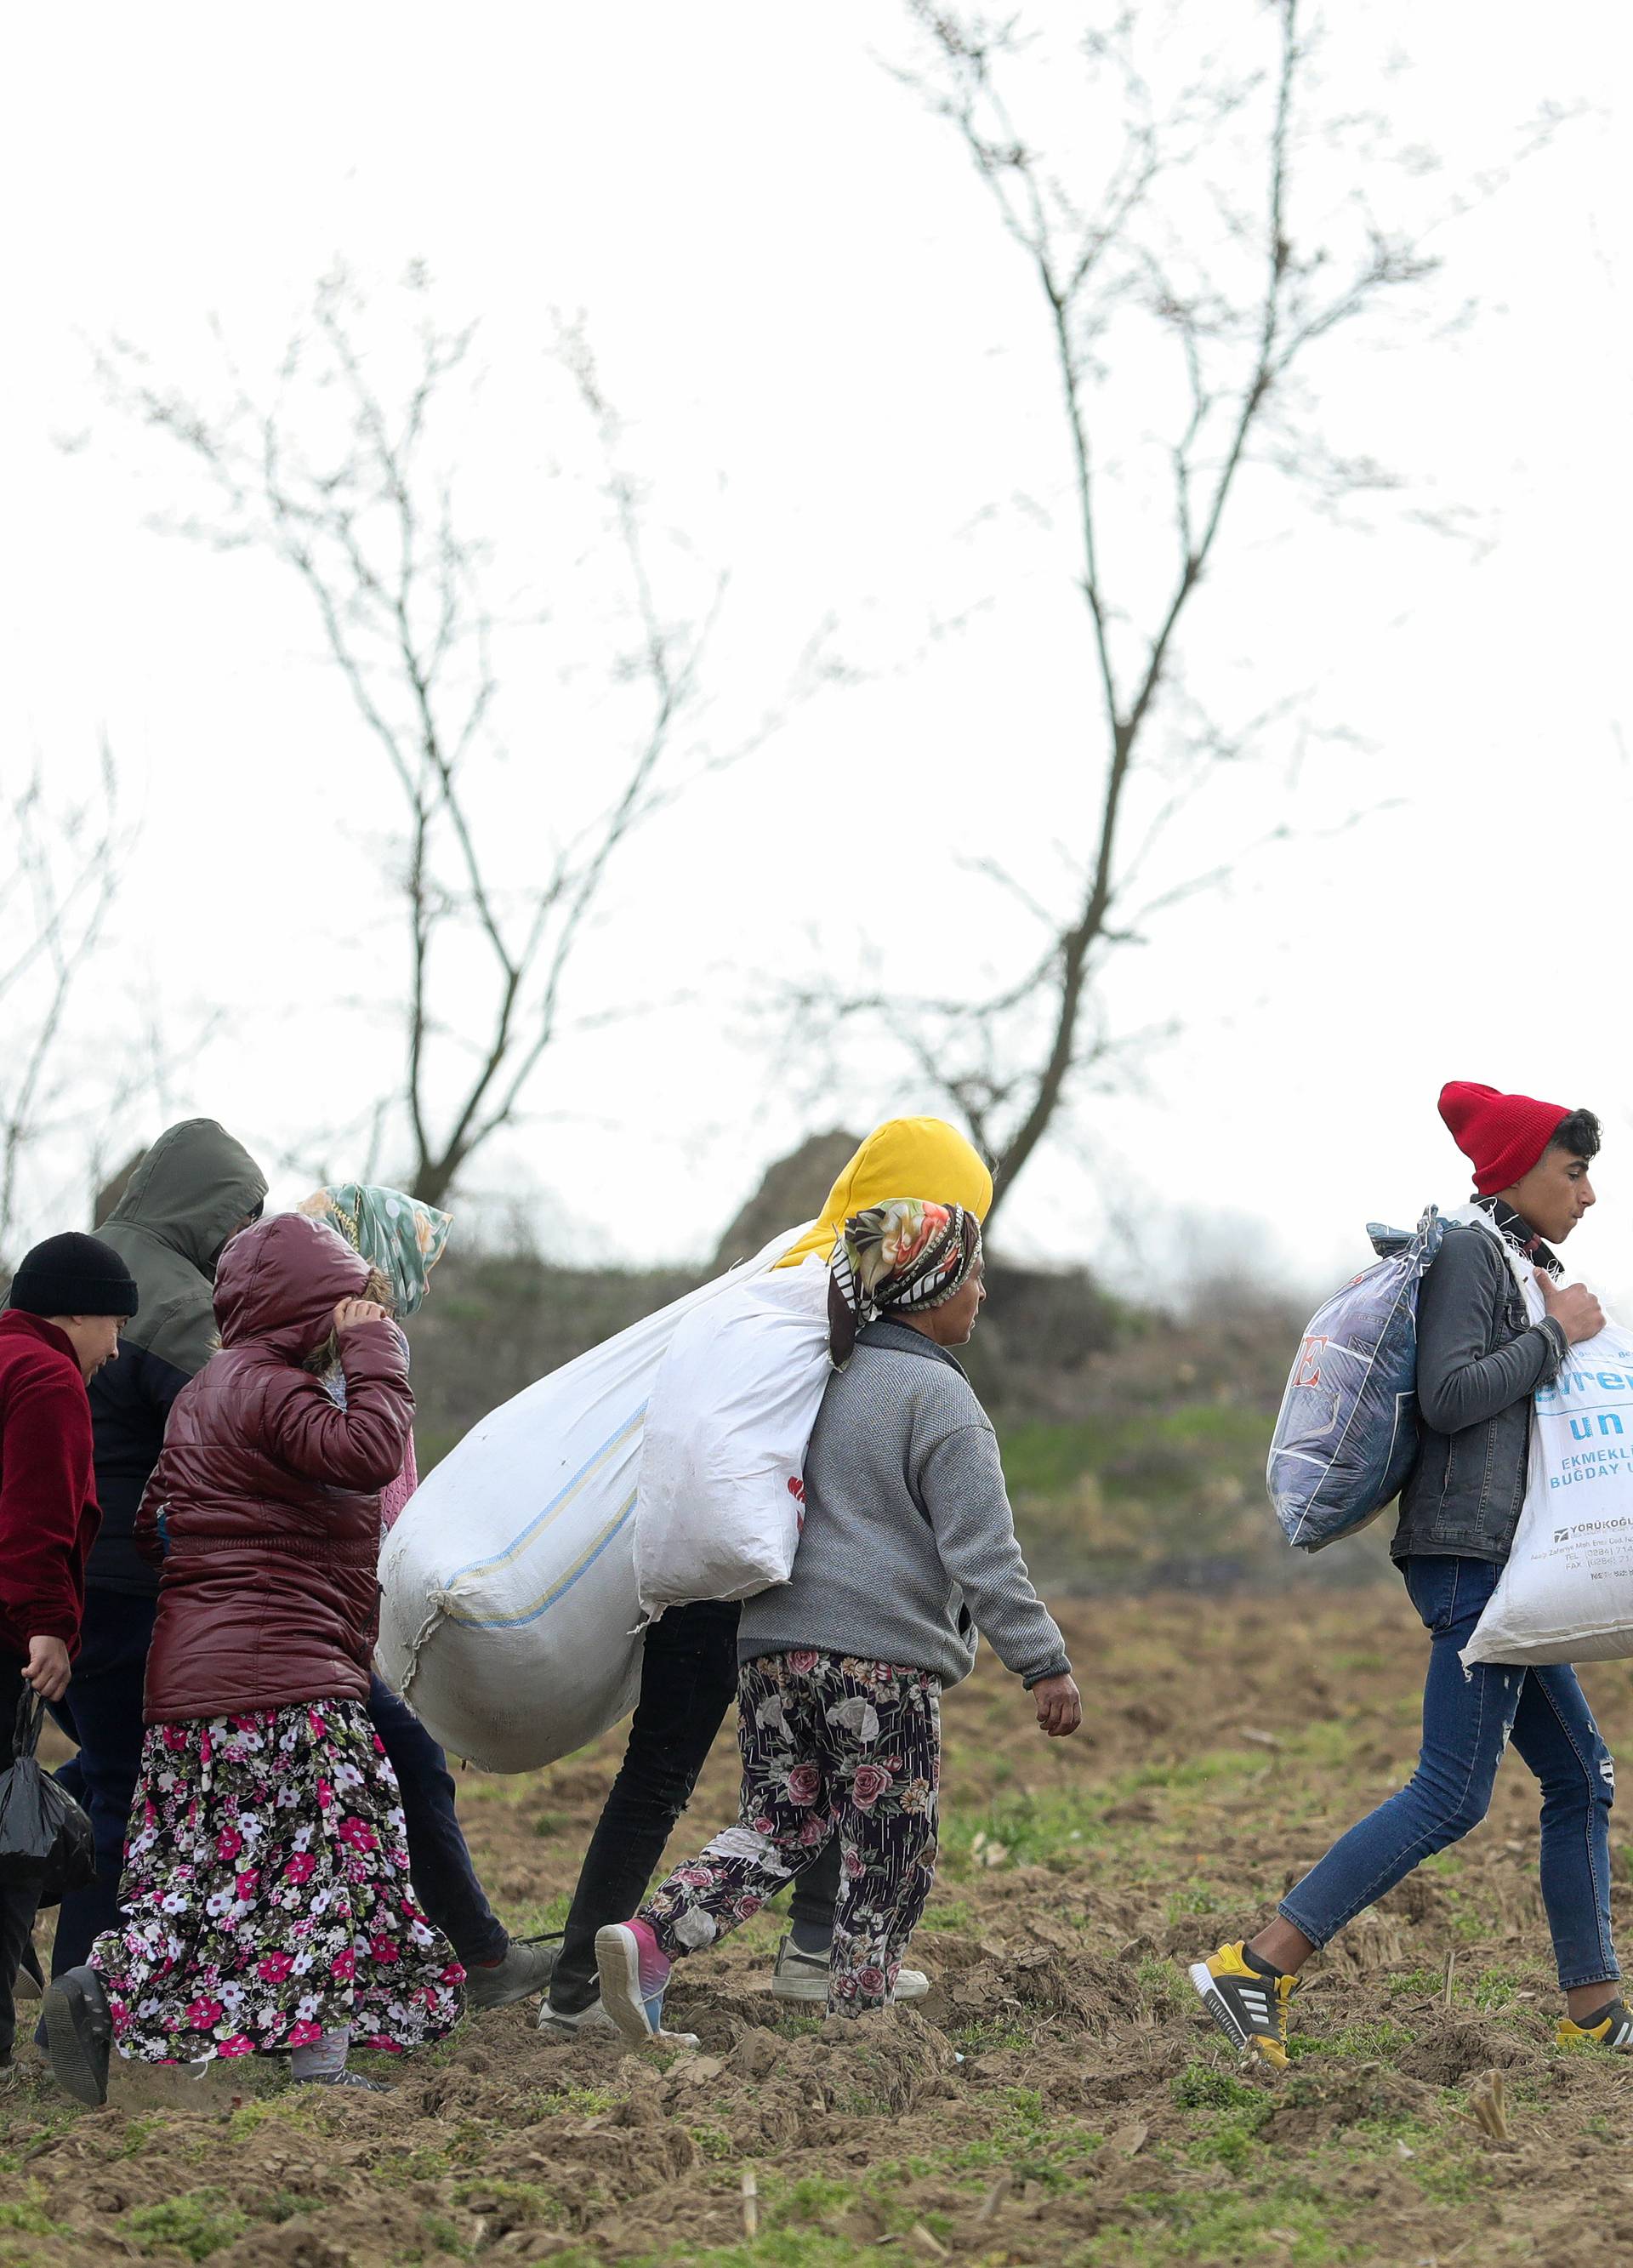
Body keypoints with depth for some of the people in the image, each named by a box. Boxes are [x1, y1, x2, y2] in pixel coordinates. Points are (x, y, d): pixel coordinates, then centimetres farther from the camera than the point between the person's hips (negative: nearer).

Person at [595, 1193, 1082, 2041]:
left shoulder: (832, 1377, 17)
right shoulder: (937, 1395, -7)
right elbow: (981, 1551, -12)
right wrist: (1044, 1663, -11)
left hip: (774, 1641, 7)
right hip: (882, 1654, -7)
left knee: (779, 1826, 11)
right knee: (889, 1859, 4)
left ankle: (648, 1940, -10)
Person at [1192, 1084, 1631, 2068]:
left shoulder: (1519, 1262, 20)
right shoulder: (1469, 1253, -9)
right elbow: (1449, 1396, -19)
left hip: (1507, 1561, 10)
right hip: (1474, 1552, -10)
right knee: (1453, 1796, -14)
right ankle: (1258, 1967, -15)